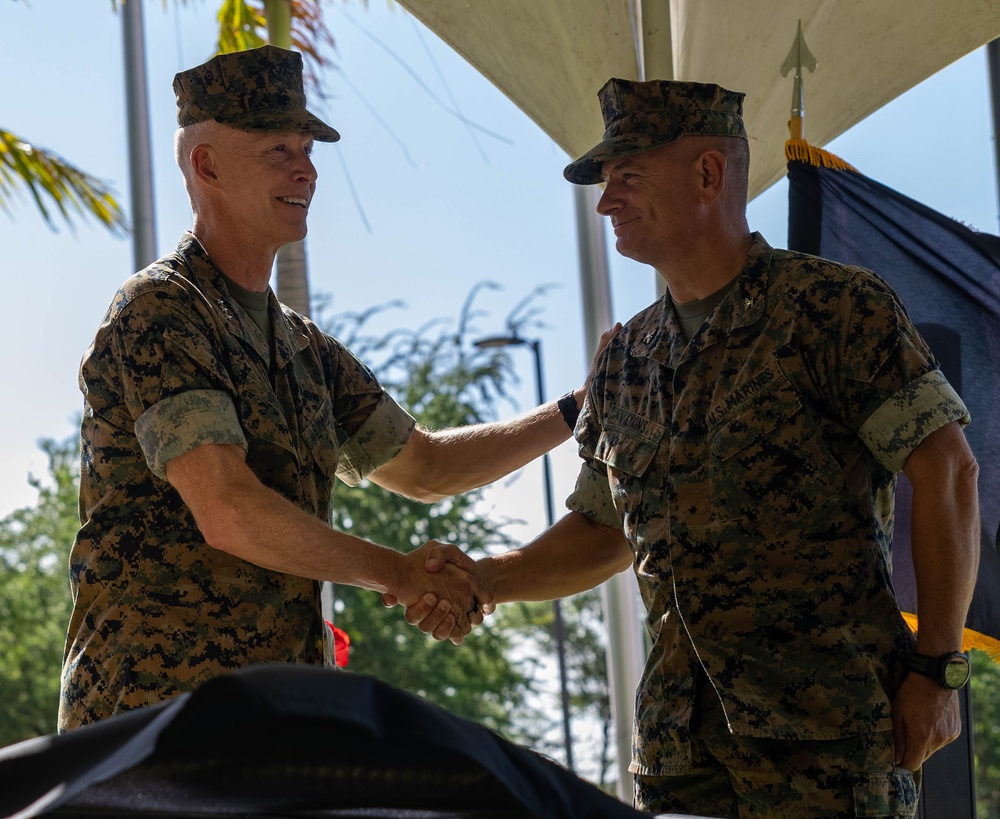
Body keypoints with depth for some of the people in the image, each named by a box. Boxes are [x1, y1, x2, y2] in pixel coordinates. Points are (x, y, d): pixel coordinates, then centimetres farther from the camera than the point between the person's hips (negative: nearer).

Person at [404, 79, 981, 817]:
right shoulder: (627, 360, 16)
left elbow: (946, 470, -7)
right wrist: (485, 579, 5)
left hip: (826, 721, -6)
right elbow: (604, 532, 23)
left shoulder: (834, 306, -3)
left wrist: (939, 668, -11)